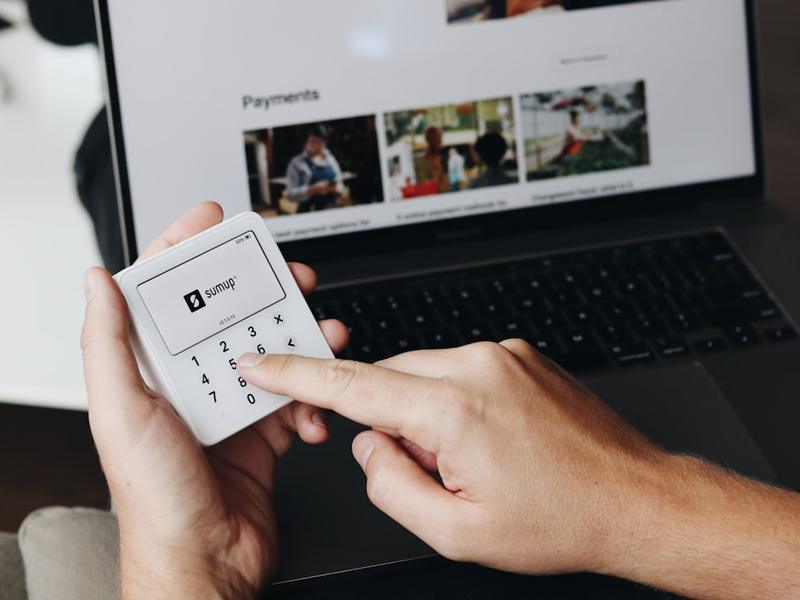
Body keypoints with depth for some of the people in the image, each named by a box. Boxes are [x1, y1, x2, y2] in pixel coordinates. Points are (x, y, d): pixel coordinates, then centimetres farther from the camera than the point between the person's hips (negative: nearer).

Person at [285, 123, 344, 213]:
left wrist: (335, 188, -8)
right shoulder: (296, 163, -3)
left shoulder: (331, 160, 10)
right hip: (308, 213, -4)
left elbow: (341, 187, 15)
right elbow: (291, 194, -11)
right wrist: (314, 189, -21)